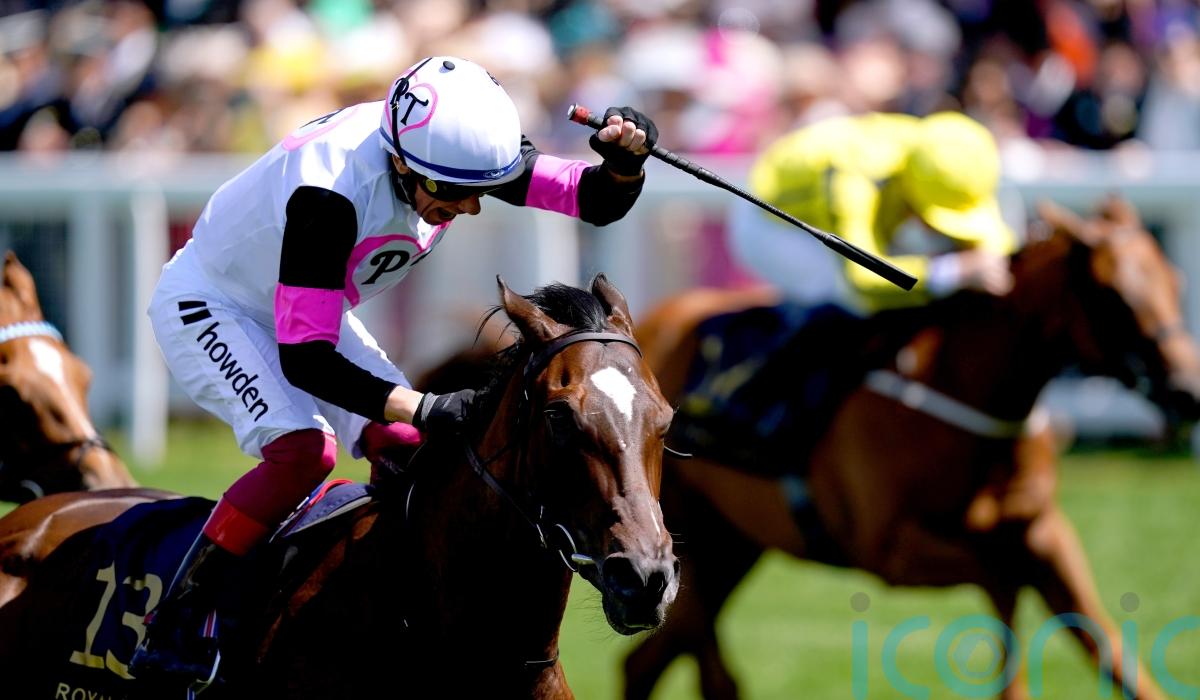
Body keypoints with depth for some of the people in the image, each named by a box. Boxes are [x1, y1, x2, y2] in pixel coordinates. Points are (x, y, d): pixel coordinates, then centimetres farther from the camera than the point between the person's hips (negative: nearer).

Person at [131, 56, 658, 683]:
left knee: (410, 449, -7)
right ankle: (169, 635, -23)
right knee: (302, 448, -28)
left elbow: (595, 200, -15)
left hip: (306, 311, 8)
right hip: (205, 305, -8)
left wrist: (624, 161, -38)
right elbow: (303, 359, -39)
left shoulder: (458, 151, -21)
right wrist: (424, 408, -47)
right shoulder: (330, 191, -41)